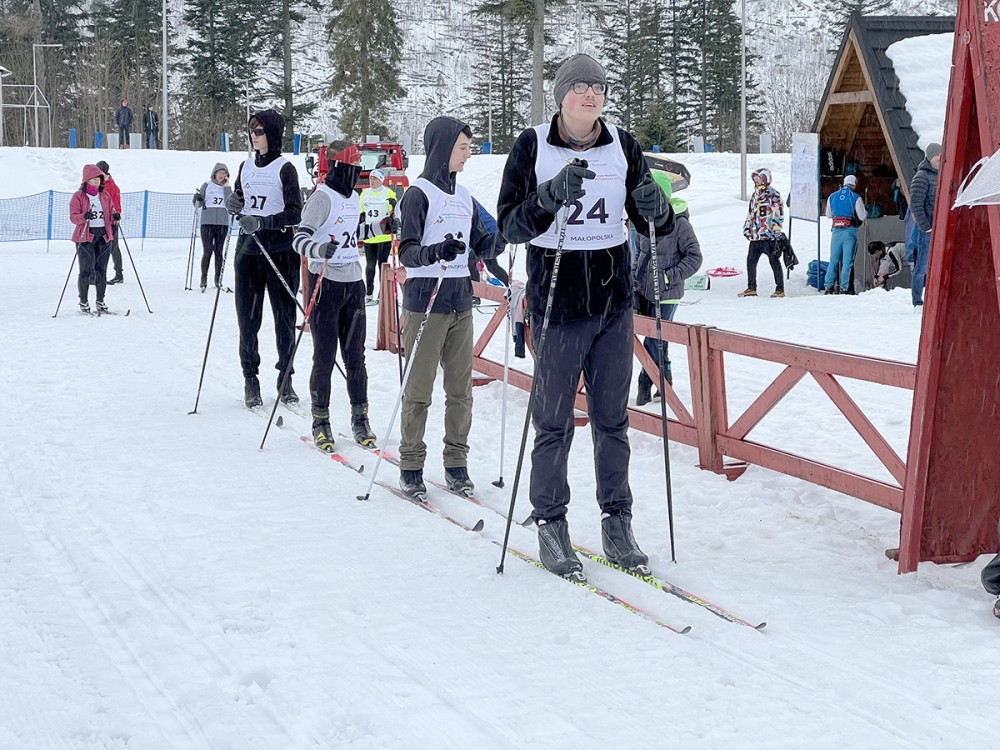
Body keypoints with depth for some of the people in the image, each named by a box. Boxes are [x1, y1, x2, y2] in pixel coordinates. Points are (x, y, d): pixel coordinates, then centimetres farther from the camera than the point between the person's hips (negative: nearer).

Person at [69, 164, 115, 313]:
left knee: (101, 269, 6)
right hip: (86, 236, -4)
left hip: (104, 235, 4)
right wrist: (84, 216, -28)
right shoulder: (78, 196, -1)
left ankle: (100, 301, 14)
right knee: (86, 270, -5)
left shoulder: (105, 196, 13)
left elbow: (111, 212, 17)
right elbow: (73, 216, -7)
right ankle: (83, 302, 5)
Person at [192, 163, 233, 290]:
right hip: (207, 223, -2)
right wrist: (197, 199, -18)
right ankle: (204, 279, -2)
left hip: (222, 224, 2)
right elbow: (197, 205, 5)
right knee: (207, 251, -8)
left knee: (218, 252, 4)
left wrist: (226, 187, -7)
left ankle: (218, 279, 9)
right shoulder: (207, 185, 5)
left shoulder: (227, 188, 11)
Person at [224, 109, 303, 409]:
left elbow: (295, 213, -11)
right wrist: (234, 203, 0)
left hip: (279, 250, -4)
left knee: (284, 316, 0)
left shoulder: (284, 168, -4)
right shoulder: (247, 166, 12)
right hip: (248, 248, 4)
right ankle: (250, 378, 9)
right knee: (247, 317, 2)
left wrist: (262, 222, -22)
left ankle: (285, 377, 11)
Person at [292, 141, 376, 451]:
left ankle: (360, 418, 17)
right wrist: (321, 249, -37)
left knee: (355, 356, 9)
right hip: (326, 284, -7)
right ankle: (320, 422, 10)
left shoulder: (353, 198, 12)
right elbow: (300, 239, -19)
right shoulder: (322, 198, -12)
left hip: (353, 284, 7)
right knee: (324, 358, -1)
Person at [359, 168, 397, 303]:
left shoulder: (389, 193, -1)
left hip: (384, 235, -4)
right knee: (370, 265, 8)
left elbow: (395, 212, 0)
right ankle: (369, 294, 15)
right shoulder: (364, 193, 12)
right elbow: (359, 212, 21)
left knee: (382, 264, -2)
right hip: (368, 236, 4)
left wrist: (394, 223, -15)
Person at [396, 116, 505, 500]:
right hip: (426, 300, -7)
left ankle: (456, 463, 14)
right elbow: (407, 252, -15)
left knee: (460, 387, 7)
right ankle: (411, 466, 6)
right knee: (419, 389, -2)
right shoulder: (419, 194, -8)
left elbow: (481, 245, 17)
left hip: (460, 301, 7)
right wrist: (436, 251, -34)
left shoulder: (463, 195, 14)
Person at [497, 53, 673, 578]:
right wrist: (550, 197, -26)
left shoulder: (623, 146, 5)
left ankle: (617, 522, 16)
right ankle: (550, 526, 11)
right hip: (556, 302, -3)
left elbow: (655, 227, 7)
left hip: (613, 301, 3)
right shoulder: (532, 147, -3)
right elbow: (510, 226, -8)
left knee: (613, 417, 8)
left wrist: (657, 208, -17)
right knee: (554, 421, 1)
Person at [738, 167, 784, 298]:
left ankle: (780, 289, 4)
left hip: (768, 235, -8)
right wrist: (747, 227, 20)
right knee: (751, 260, 8)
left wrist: (776, 231, -15)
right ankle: (751, 288, 18)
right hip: (755, 235, 8)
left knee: (774, 261, -2)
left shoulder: (773, 194, -7)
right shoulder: (755, 195, 18)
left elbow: (779, 214, -10)